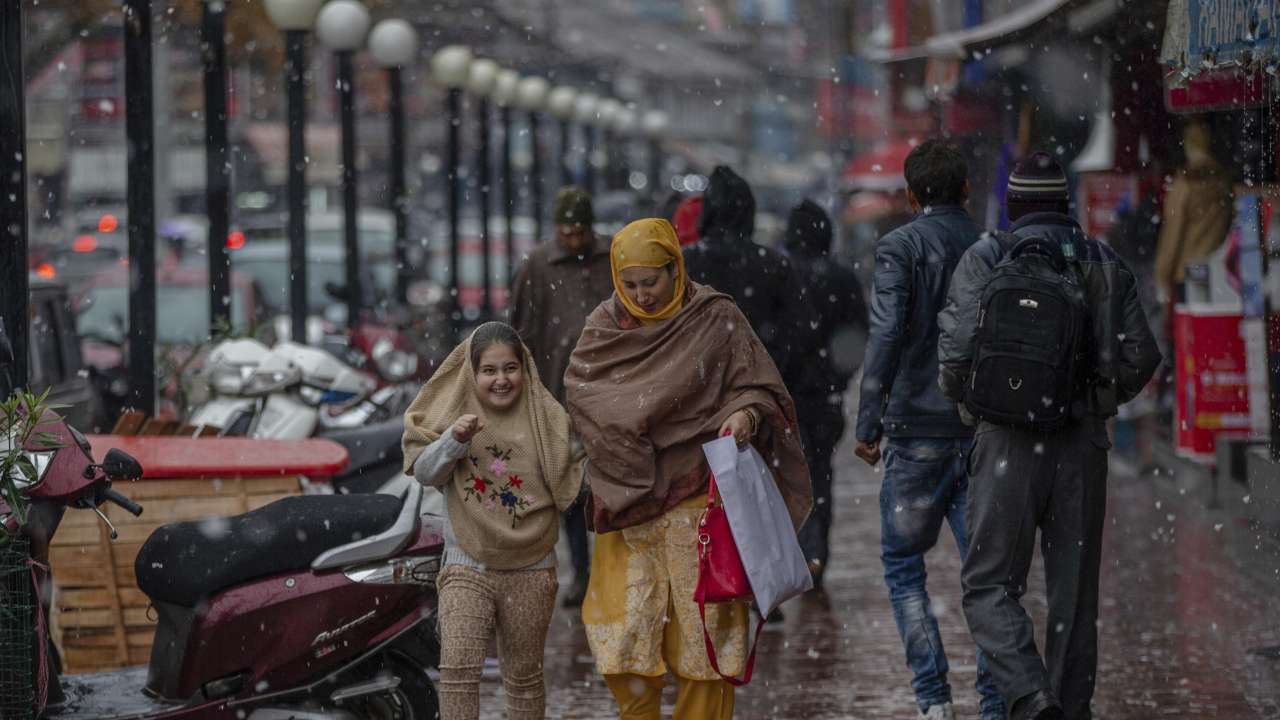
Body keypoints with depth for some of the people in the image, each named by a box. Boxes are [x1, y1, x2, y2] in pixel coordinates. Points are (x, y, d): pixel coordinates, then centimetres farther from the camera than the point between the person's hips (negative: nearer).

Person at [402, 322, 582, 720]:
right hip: (467, 565, -1)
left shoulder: (545, 419, 1)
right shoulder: (454, 413, 0)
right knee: (458, 666, -16)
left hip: (530, 570, 1)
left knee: (524, 676, 11)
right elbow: (425, 473, -6)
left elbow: (570, 485, 3)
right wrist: (455, 440, -20)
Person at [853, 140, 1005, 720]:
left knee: (903, 565, 9)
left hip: (918, 430, -3)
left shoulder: (900, 248, -5)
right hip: (984, 432, 4)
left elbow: (887, 334, -16)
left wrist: (868, 423, -10)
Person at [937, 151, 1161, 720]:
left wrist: (961, 395, 12)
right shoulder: (1104, 263, 7)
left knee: (989, 586, 3)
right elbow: (1141, 356, 2)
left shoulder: (983, 261, -1)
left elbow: (957, 353, -10)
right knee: (1074, 591, 11)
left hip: (1010, 442, -3)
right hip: (1083, 444, 3)